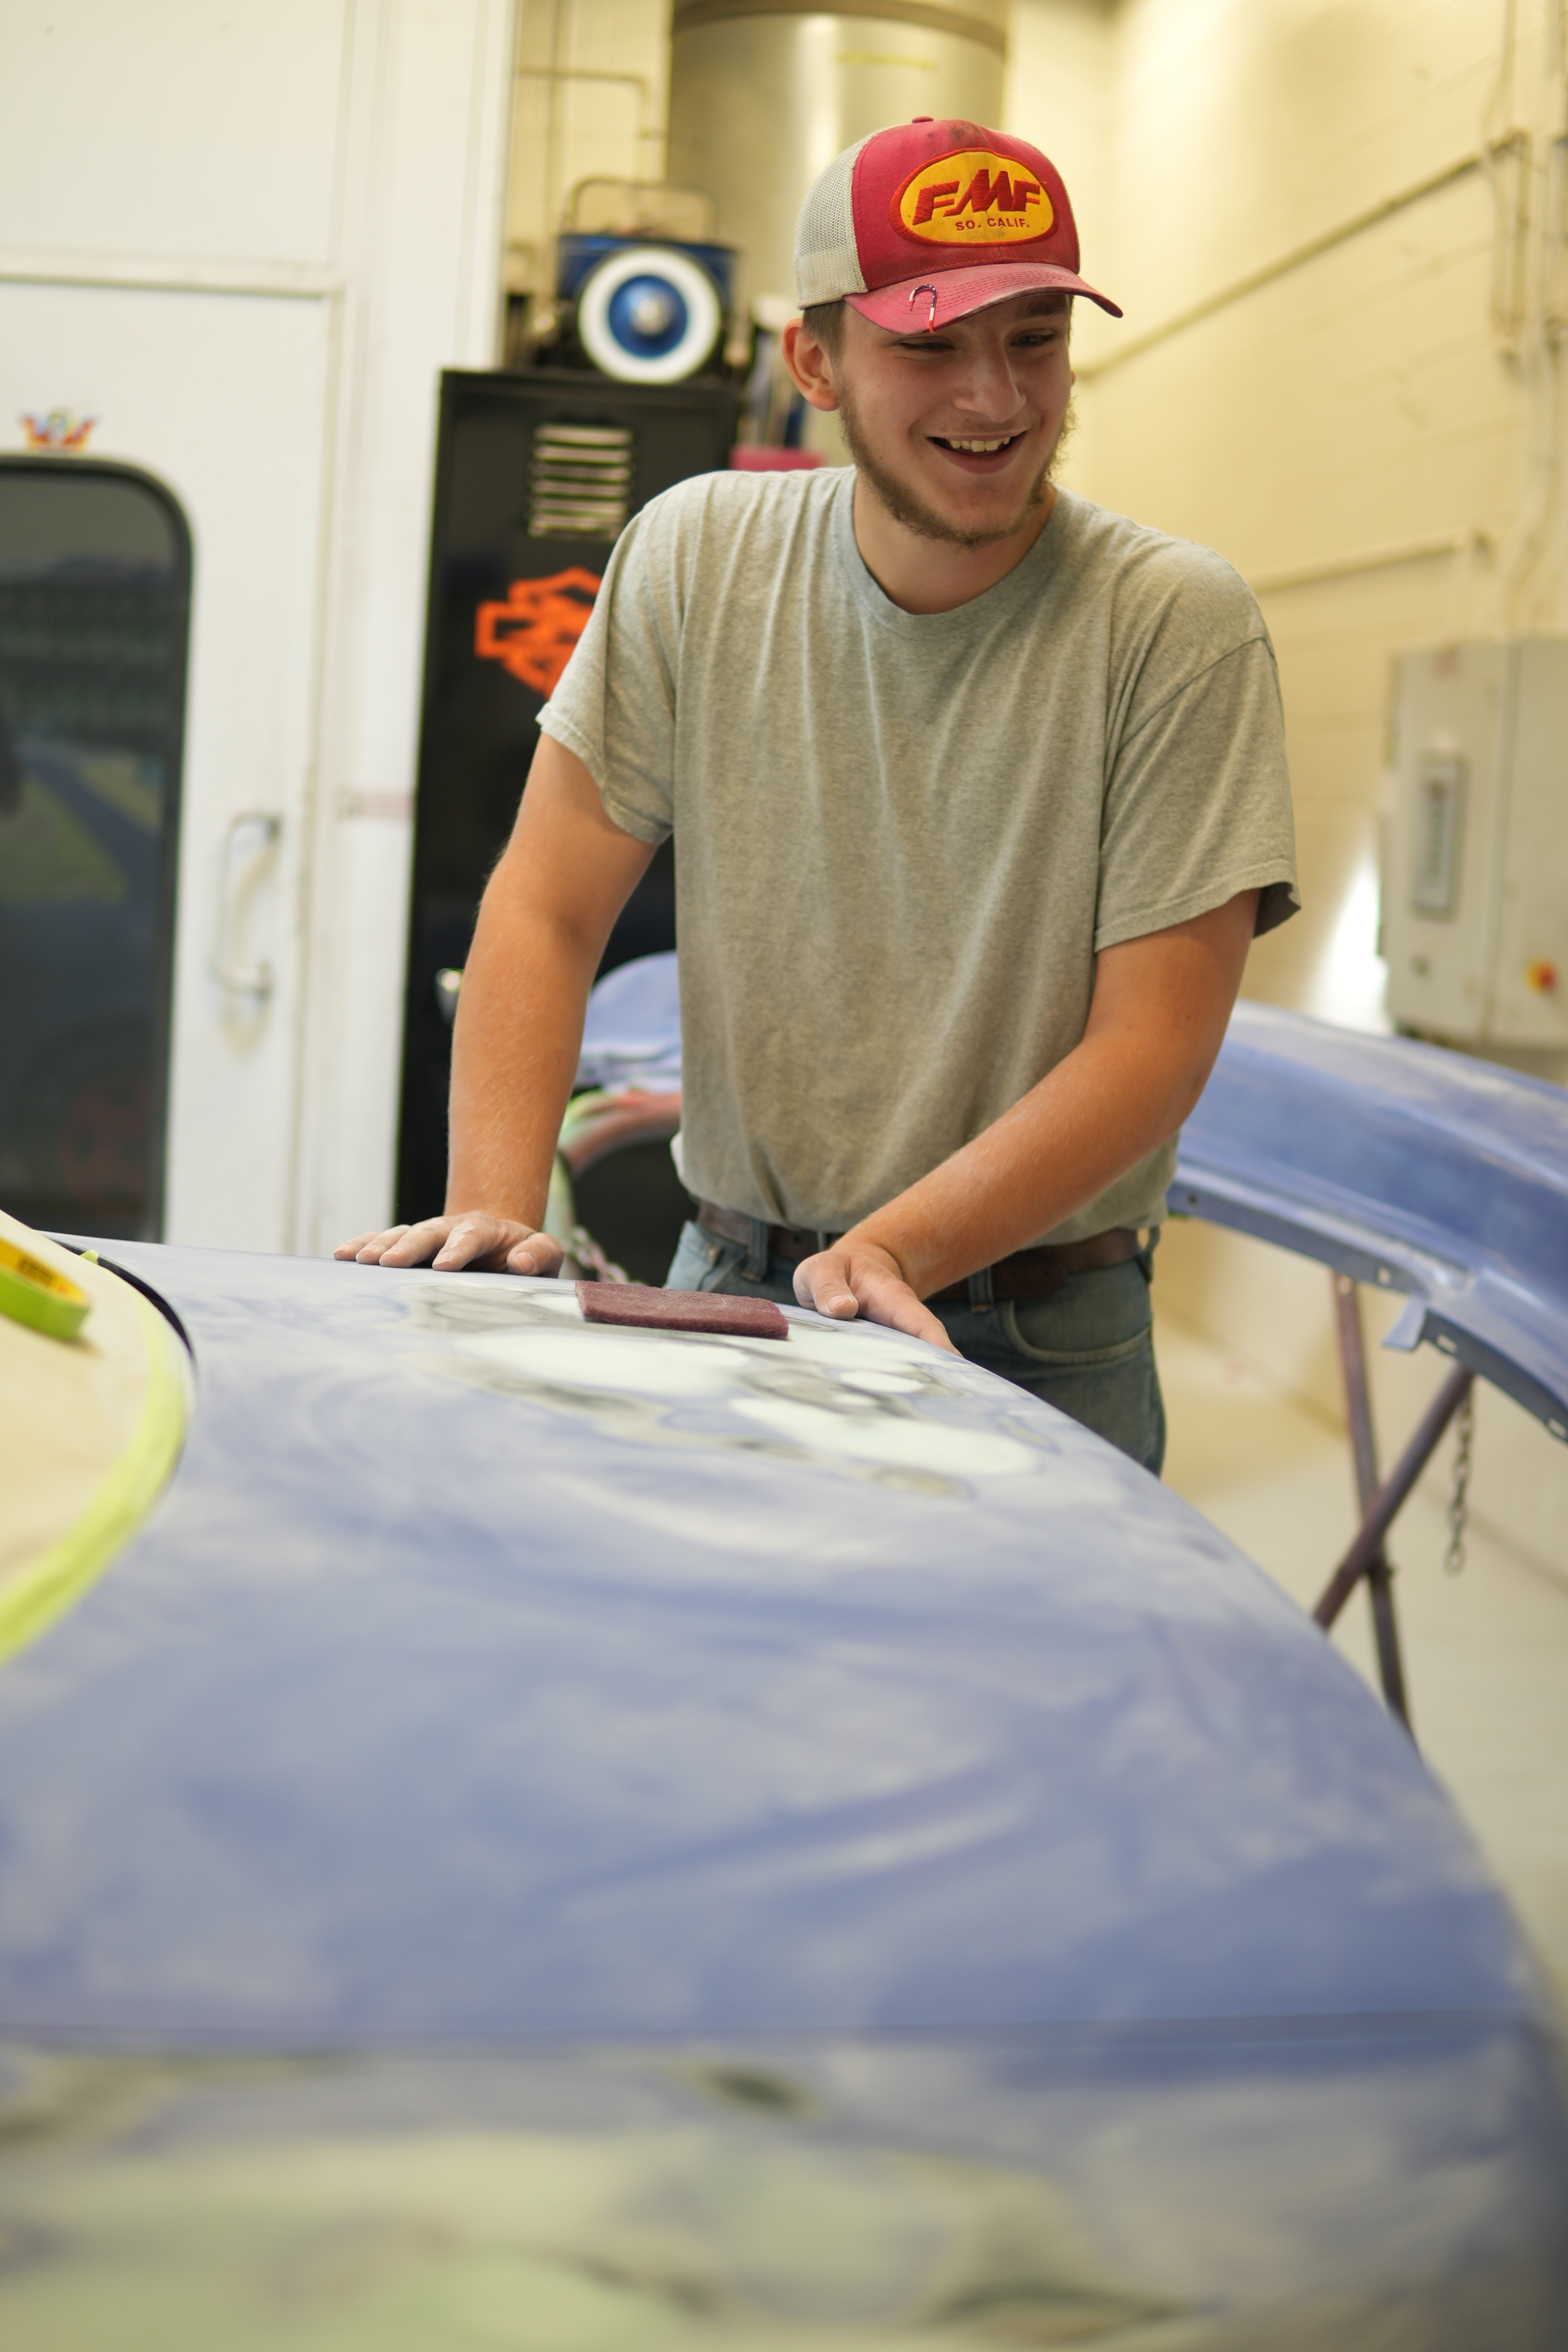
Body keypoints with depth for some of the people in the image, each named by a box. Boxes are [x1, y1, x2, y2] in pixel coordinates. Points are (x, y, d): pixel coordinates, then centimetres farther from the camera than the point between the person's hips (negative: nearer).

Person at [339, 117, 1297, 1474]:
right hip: (728, 1297, 2)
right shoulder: (696, 556, 0)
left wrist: (889, 1253, -24)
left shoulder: (1178, 623, -9)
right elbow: (547, 911, -1)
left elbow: (1154, 1044, -12)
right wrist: (496, 1207, -15)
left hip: (1033, 1347, -2)